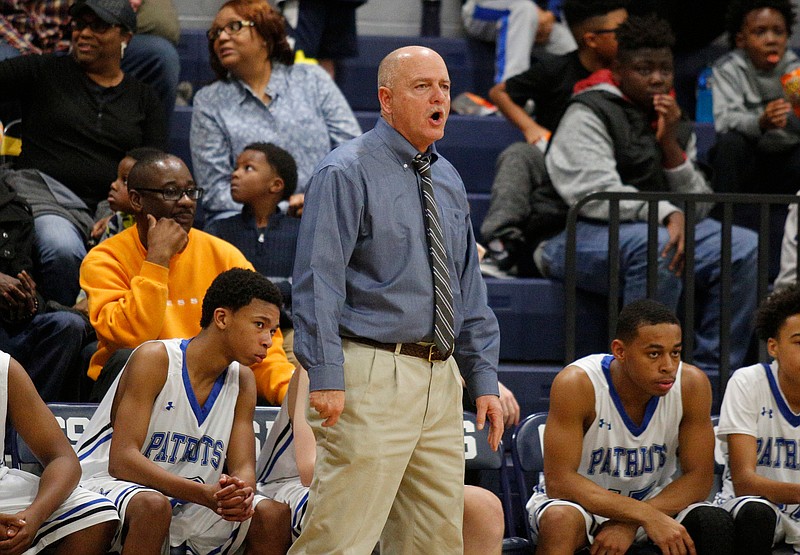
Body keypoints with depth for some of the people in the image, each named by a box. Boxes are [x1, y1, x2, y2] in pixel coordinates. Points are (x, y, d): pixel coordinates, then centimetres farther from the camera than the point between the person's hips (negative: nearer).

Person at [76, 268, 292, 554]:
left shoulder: (242, 381, 5)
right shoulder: (154, 359, -16)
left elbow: (243, 467, 1)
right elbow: (121, 461, -24)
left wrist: (241, 495, -27)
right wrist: (204, 494, -37)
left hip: (185, 504, 6)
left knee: (276, 516, -15)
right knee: (152, 506, -39)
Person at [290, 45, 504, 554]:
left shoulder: (448, 182, 17)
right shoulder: (347, 173, -6)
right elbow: (318, 280, -12)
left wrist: (484, 380, 14)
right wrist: (326, 378, -19)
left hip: (441, 379, 8)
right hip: (374, 375, -8)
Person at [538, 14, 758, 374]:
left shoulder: (676, 125, 17)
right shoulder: (587, 116, -4)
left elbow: (697, 207, 6)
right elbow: (597, 196, -19)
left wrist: (670, 143, -6)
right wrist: (669, 215, -30)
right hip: (577, 239, -7)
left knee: (744, 248, -14)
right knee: (654, 245, -39)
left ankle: (712, 370, -14)